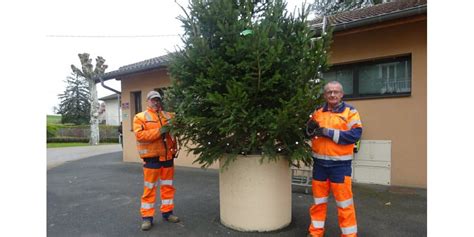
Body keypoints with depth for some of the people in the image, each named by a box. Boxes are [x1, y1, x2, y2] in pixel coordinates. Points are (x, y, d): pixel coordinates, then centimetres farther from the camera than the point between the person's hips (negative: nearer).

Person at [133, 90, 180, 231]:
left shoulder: (168, 116, 12)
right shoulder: (140, 117, -2)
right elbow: (139, 135, -16)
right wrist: (159, 131, -22)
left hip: (167, 156, 5)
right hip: (152, 157, -4)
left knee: (168, 186, 13)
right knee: (149, 188, 2)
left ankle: (167, 212, 26)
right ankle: (147, 217, 13)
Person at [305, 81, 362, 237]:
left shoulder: (350, 111, -3)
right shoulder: (317, 112, 10)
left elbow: (355, 134, -14)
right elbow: (309, 133, 14)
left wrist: (328, 132, -18)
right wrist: (310, 127, -10)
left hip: (340, 164, -4)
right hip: (320, 163, 4)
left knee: (344, 202, 3)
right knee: (318, 200, 14)